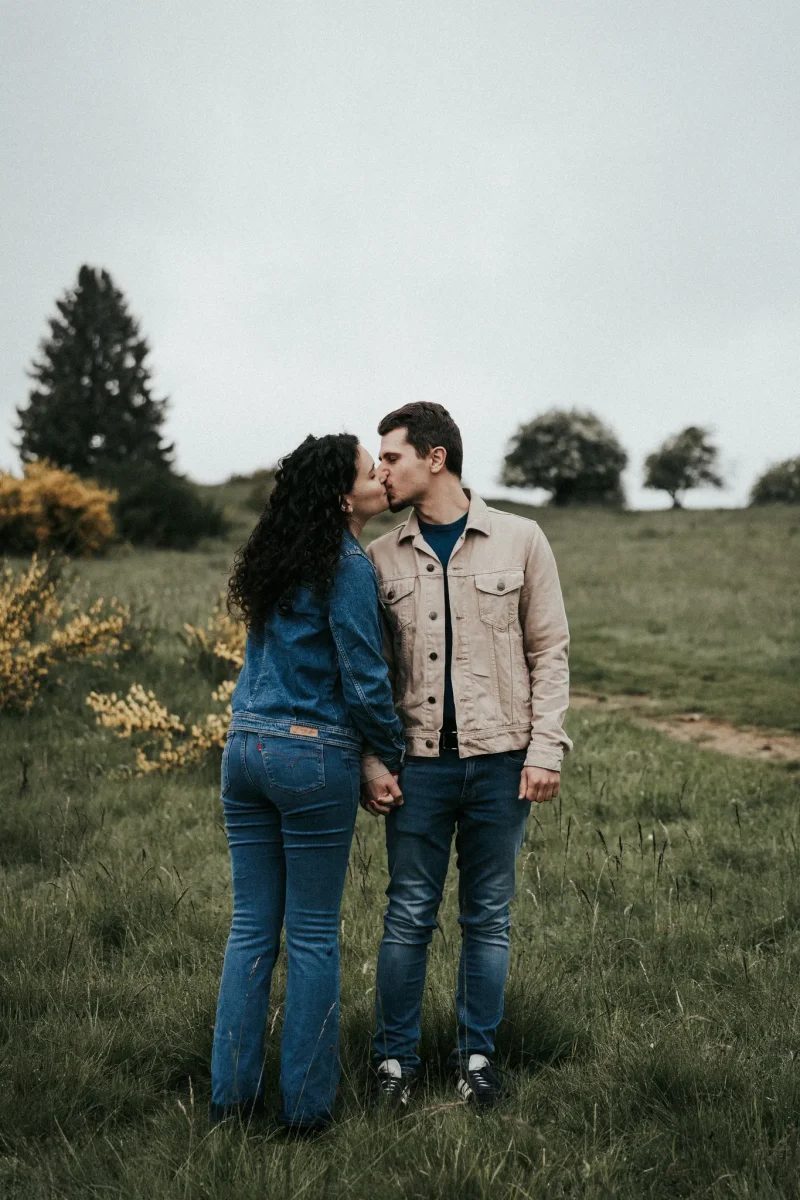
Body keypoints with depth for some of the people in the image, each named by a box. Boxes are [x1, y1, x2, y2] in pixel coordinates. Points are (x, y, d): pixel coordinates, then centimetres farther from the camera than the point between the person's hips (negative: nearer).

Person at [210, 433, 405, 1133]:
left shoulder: (278, 557, 11)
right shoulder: (349, 565, -12)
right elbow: (364, 680, -12)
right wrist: (394, 753, 1)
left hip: (246, 747, 7)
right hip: (315, 758, -7)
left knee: (251, 928, 11)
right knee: (313, 935, 4)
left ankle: (232, 1094, 17)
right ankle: (306, 1103, 13)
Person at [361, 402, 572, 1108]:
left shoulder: (518, 541, 2)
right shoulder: (382, 559, 7)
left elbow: (550, 651, 3)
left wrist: (546, 749, -5)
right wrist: (371, 763, -2)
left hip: (501, 759, -1)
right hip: (420, 762, 1)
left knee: (489, 916, 9)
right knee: (409, 916, 5)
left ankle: (477, 1054, 22)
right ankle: (396, 1056, 19)